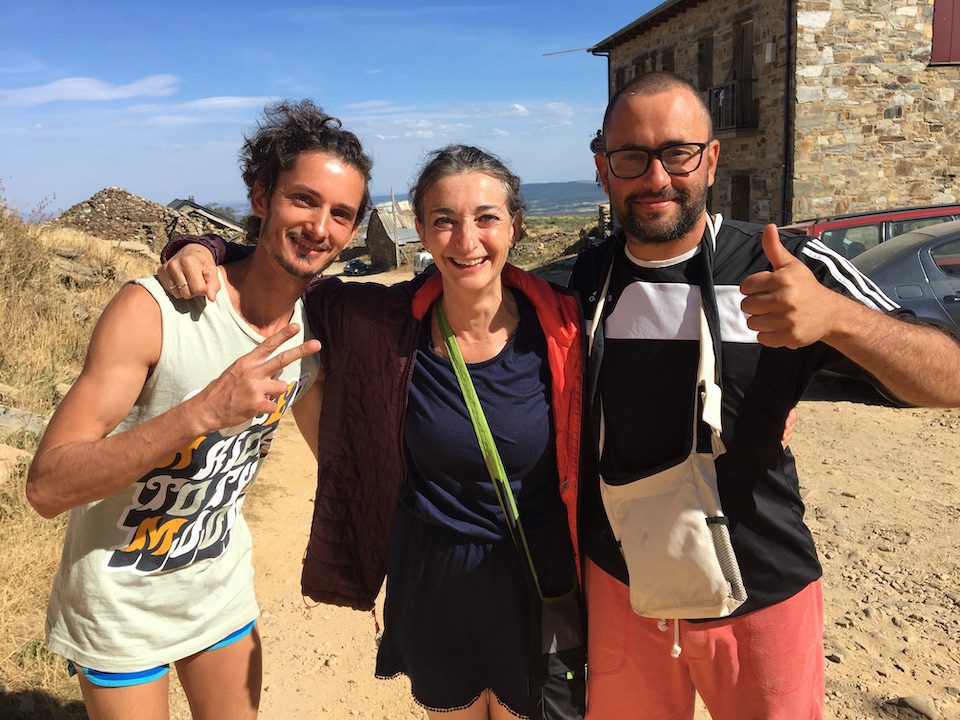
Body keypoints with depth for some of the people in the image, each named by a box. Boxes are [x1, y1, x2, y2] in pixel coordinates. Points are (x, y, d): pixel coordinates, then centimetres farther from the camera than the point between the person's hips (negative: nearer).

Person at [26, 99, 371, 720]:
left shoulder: (316, 327, -7)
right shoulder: (153, 310, -25)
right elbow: (48, 487, -29)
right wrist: (204, 411, -41)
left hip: (223, 588, 5)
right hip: (121, 602, -4)